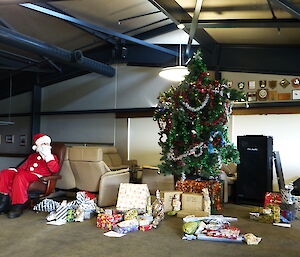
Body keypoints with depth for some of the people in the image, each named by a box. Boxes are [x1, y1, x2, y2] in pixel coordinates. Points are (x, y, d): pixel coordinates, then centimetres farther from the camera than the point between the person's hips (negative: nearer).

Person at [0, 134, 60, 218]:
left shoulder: (52, 157, 14)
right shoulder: (32, 156, 32)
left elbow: (55, 169, -6)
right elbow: (23, 167, 32)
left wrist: (48, 156, -11)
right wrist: (15, 170, 10)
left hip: (37, 176, -6)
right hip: (26, 174, 7)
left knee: (20, 176, -37)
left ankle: (18, 206, -33)